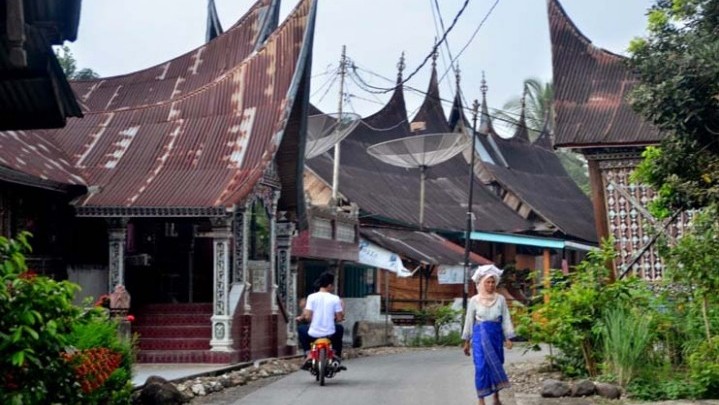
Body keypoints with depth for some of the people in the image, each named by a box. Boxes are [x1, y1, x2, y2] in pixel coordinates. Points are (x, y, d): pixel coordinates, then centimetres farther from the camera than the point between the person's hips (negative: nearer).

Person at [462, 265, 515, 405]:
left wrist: (508, 338, -4)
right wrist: (467, 342, 5)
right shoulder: (474, 300, -1)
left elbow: (506, 319, 3)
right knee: (481, 366, -8)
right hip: (480, 336, -2)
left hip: (496, 335, 2)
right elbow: (469, 321, 4)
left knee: (496, 365, 9)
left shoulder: (500, 299, 2)